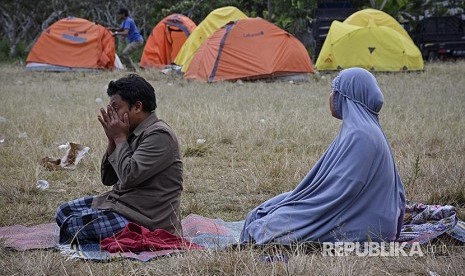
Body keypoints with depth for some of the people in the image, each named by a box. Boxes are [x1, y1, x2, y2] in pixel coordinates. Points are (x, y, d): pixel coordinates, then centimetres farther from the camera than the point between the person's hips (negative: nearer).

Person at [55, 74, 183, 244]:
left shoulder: (159, 135, -18)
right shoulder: (133, 133, 11)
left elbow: (128, 177, -26)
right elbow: (107, 179, 13)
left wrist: (120, 138, -13)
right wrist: (112, 140, -1)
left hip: (145, 220, -10)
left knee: (74, 224, -21)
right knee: (64, 211, 10)